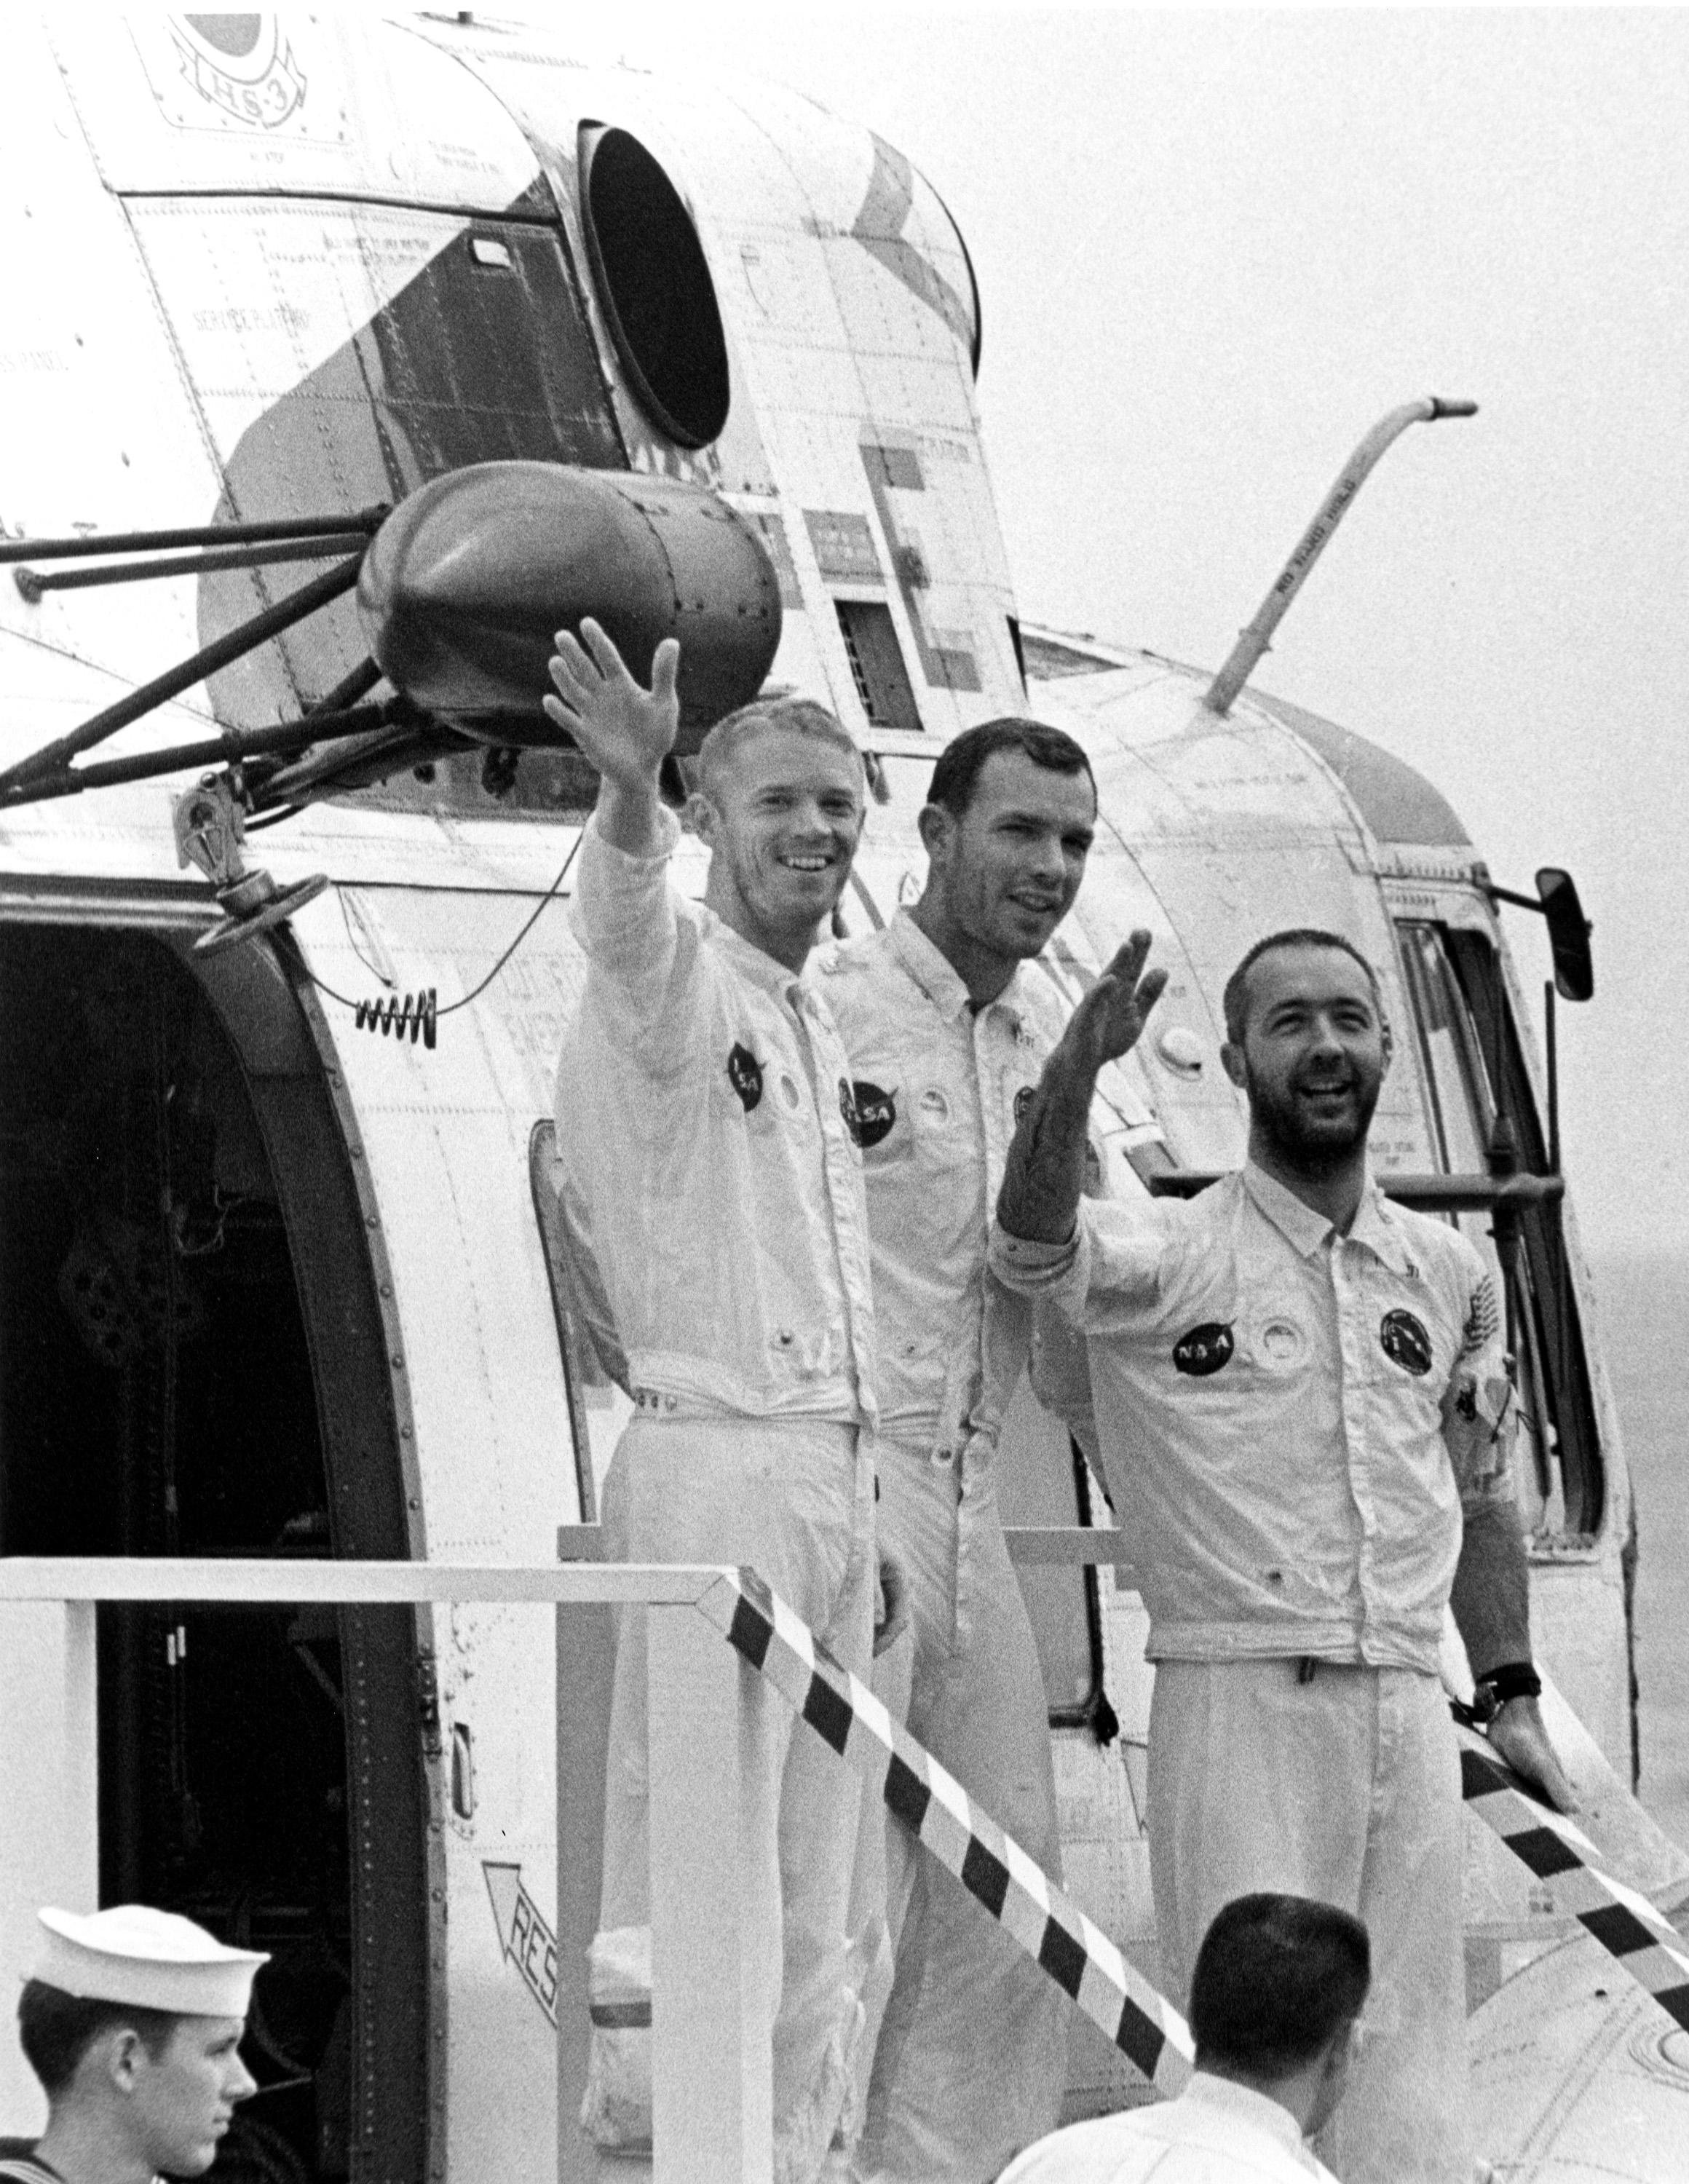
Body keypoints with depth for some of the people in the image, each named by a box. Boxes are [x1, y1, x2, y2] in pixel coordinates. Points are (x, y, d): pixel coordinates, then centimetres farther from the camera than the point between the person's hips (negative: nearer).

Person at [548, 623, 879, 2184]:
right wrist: (628, 788, -52)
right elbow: (624, 918, -31)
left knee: (809, 1895, 11)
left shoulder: (816, 1028, 20)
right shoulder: (676, 978, -6)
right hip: (712, 1459, -8)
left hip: (831, 1476, 8)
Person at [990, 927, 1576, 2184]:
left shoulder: (1451, 1275, 12)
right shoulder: (1172, 1260, -4)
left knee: (1411, 2047, 8)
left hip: (1409, 1706, 5)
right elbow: (1035, 1250, -26)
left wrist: (1514, 1692, 16)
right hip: (1240, 1698, -5)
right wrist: (1076, 1067, -42)